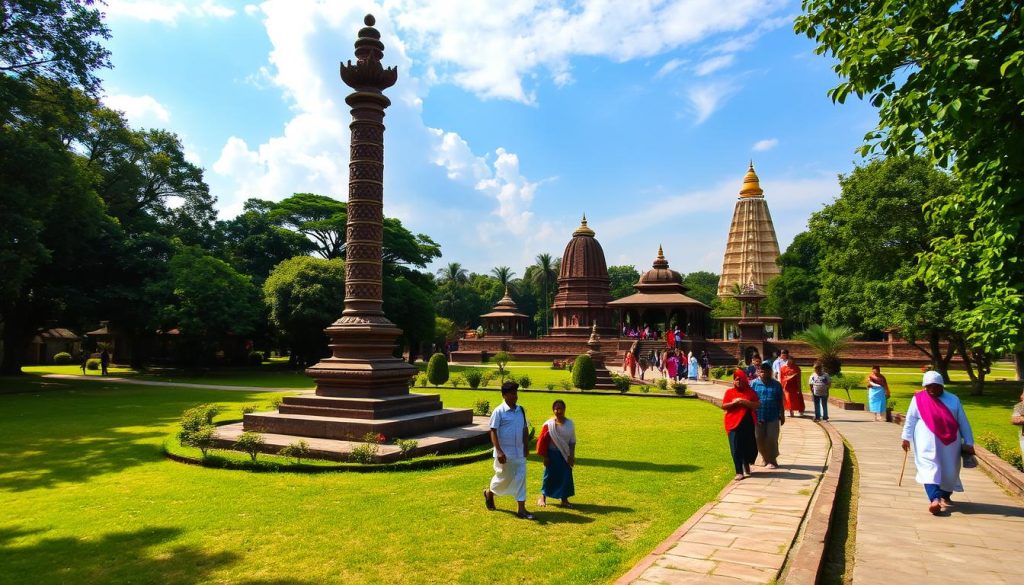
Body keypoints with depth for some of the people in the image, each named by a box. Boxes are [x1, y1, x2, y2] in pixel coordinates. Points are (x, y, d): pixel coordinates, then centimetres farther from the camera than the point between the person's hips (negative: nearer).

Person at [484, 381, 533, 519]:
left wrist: (526, 448, 8)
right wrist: (499, 451, -21)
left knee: (521, 478, 2)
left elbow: (525, 429, 12)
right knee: (504, 477, 8)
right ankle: (489, 492, 37)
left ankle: (521, 509, 7)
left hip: (519, 452, 5)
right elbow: (493, 432, -14)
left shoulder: (520, 410, 5)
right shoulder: (499, 411, -13)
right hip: (505, 453, -5)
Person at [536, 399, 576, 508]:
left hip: (565, 454, 2)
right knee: (549, 475, 8)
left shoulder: (569, 424, -3)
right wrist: (545, 457, -6)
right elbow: (543, 442, -6)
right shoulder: (549, 424, -10)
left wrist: (571, 456, -2)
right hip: (552, 454, -2)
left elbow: (572, 441, 3)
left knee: (566, 476, 5)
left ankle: (564, 499, 21)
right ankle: (543, 497, 27)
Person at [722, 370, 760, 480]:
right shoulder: (729, 392, 5)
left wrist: (745, 402, -15)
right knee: (736, 448, -4)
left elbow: (757, 405, -1)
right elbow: (723, 406, 3)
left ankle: (746, 465, 38)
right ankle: (739, 472, 1)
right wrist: (733, 402, -14)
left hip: (748, 423, 1)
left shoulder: (750, 391, 6)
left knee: (749, 446, 10)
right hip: (734, 423, -1)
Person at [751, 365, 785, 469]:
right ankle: (766, 459, 26)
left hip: (773, 417, 0)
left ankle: (772, 461, 15)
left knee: (772, 439, 0)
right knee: (759, 440, 8)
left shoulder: (776, 385, 3)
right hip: (758, 417, 0)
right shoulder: (754, 384, -2)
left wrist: (782, 415, 11)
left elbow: (780, 402, 9)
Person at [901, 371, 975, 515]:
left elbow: (963, 422, 9)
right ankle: (934, 499, -26)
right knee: (929, 468, -15)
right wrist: (906, 438, 4)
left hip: (949, 442, 3)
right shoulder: (918, 399, 2)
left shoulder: (953, 400, 7)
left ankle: (945, 496, 31)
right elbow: (910, 420, 6)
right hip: (927, 442, -2)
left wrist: (968, 443, 7)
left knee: (949, 469, 9)